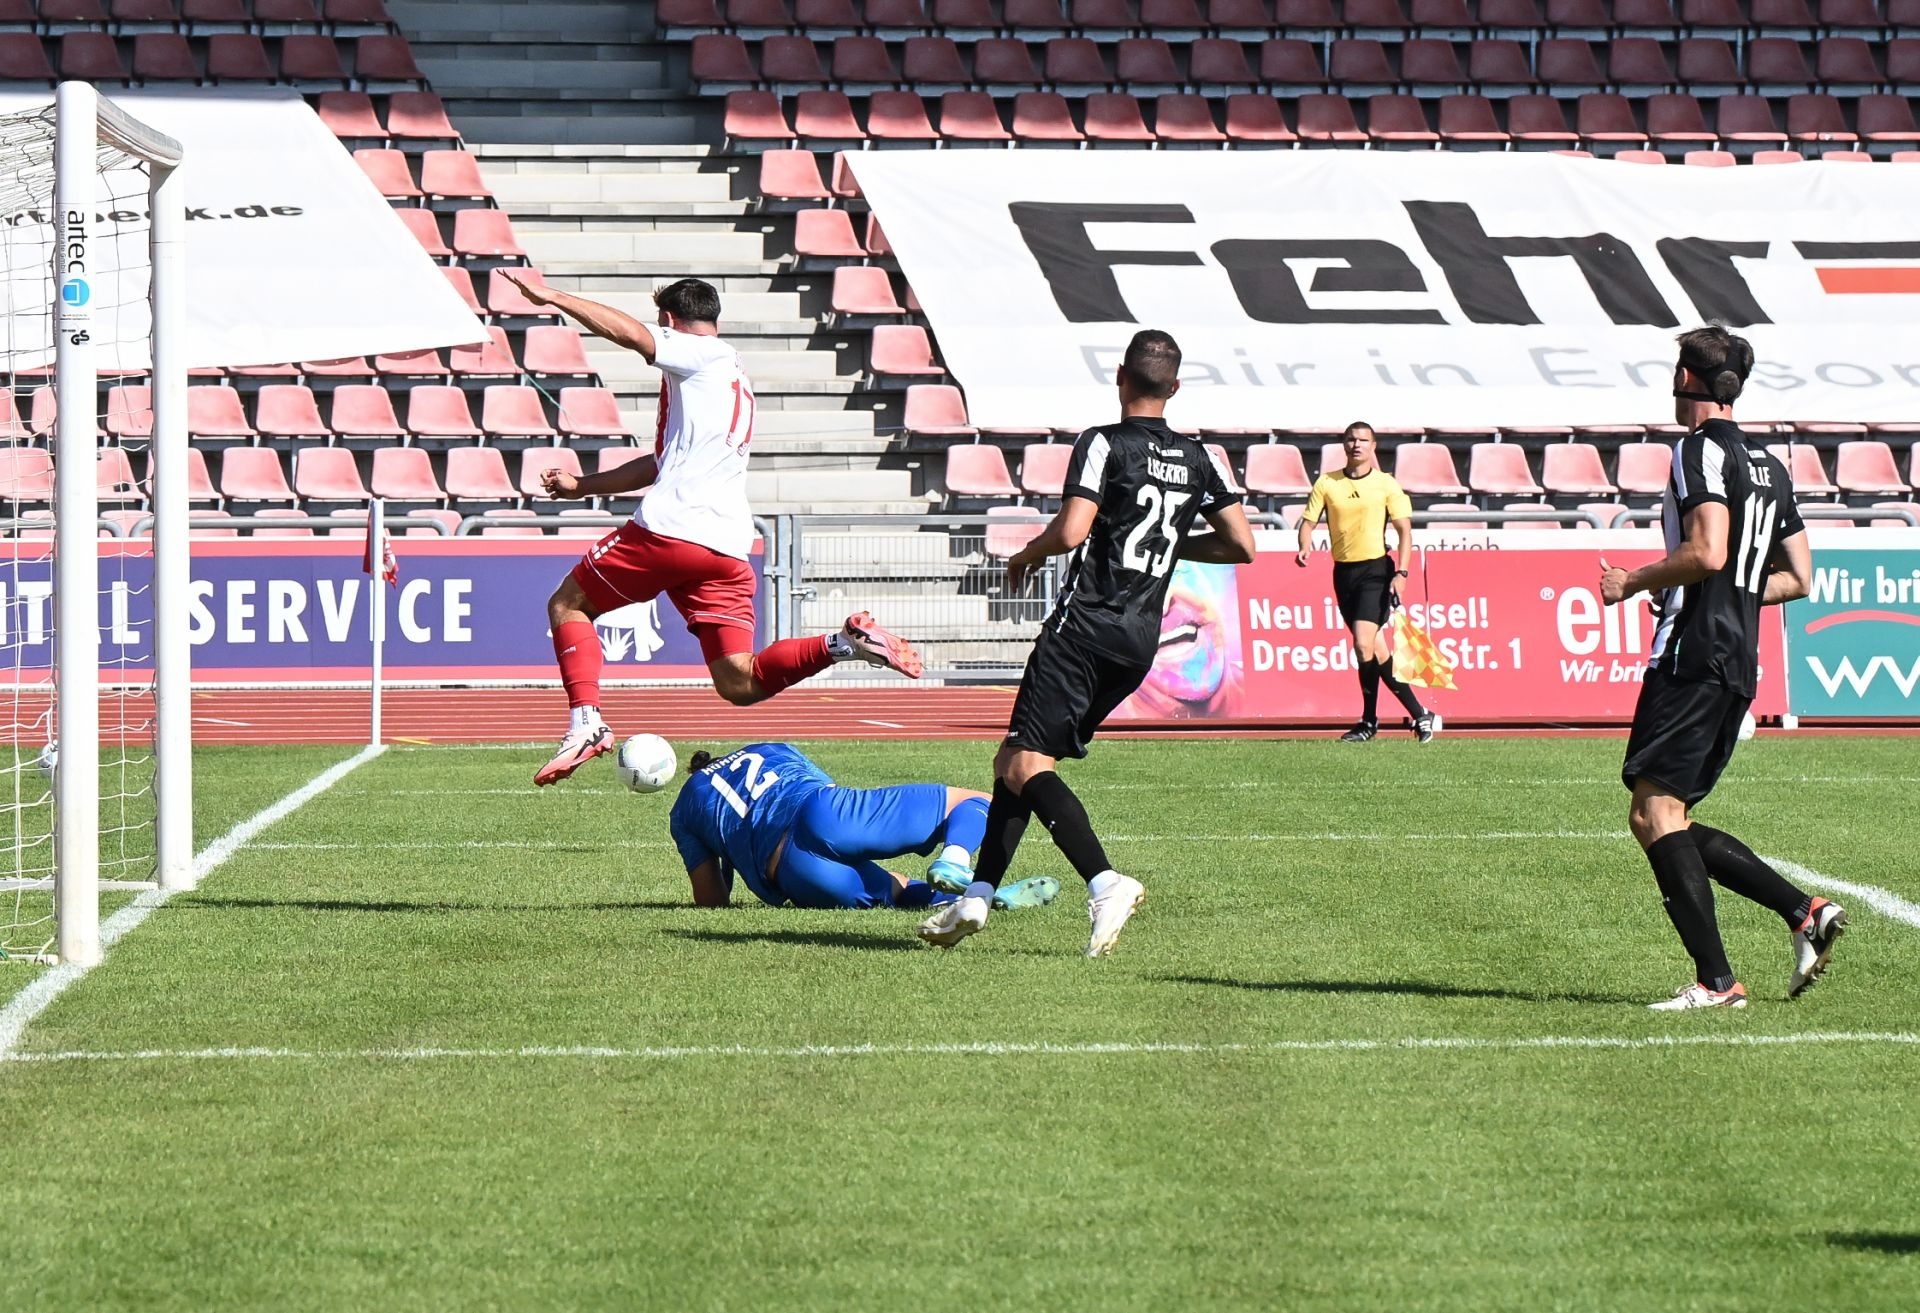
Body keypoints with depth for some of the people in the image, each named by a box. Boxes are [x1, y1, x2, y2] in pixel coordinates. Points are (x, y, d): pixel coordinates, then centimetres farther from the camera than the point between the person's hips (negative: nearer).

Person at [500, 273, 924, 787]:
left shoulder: (704, 356, 3)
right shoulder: (732, 377, 30)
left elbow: (631, 334, -14)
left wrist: (554, 297, -7)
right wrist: (581, 486, 38)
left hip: (672, 528, -8)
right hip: (729, 547, 8)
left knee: (567, 605, 10)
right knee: (739, 683, 1)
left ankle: (587, 721, -7)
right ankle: (845, 643, -16)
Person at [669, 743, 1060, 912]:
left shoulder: (683, 813, 31)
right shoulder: (771, 751, 37)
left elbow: (711, 901, 26)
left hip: (789, 871, 0)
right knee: (977, 802, 10)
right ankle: (953, 861, -25)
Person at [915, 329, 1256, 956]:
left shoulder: (1104, 445, -7)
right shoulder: (1197, 460, 10)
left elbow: (1071, 531, -19)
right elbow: (1241, 545, 8)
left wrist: (1026, 554, 2)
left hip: (1086, 624, -7)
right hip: (1142, 639, 7)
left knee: (1025, 763, -11)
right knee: (1017, 759, 15)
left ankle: (1105, 882, -30)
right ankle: (977, 896, 12)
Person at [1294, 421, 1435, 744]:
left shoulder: (1385, 484, -1)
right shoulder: (1327, 483, 6)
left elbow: (1404, 529, -1)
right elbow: (1308, 520, 6)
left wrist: (1401, 572, -12)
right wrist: (1305, 547, -16)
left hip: (1375, 569, -4)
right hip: (1343, 571, 4)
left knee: (1363, 643, -18)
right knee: (1375, 649, 6)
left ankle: (1369, 722, -8)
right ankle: (1418, 714, 15)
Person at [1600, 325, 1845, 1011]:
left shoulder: (1700, 449, -8)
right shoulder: (1768, 464, 18)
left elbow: (1706, 553, -21)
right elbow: (1798, 578, 20)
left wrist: (1632, 583, -7)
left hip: (1692, 653, -9)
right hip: (1740, 665, 9)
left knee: (1655, 812, -9)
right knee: (1670, 823, 13)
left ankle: (1715, 980, -15)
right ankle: (1805, 911, 2)